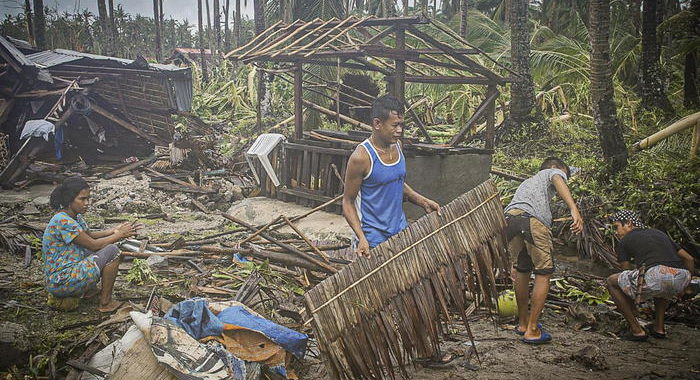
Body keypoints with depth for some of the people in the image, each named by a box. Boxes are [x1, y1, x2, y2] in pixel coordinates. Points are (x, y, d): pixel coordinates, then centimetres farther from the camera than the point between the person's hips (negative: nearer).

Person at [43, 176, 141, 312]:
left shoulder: (75, 216, 6)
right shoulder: (63, 221, -23)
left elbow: (89, 235, 22)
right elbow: (93, 245, -18)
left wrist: (113, 231, 7)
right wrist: (120, 235, -8)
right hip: (60, 283, -10)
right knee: (112, 251, -13)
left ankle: (90, 290, 17)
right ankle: (105, 302, -3)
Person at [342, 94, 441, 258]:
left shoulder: (397, 146, 2)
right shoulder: (361, 157, -20)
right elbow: (348, 202, -13)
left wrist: (423, 201, 5)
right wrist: (361, 238, -24)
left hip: (401, 231, 7)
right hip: (373, 240, -7)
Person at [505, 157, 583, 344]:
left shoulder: (526, 182, 44)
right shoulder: (553, 172, 26)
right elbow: (558, 182, -2)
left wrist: (515, 262, 43)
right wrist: (574, 210, -19)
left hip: (509, 218, 6)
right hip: (534, 219, -6)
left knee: (522, 271, 21)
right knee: (543, 273, 5)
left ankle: (522, 323, 31)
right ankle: (532, 331, 6)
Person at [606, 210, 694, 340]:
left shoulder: (625, 241, 20)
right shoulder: (659, 233, 34)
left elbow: (626, 277, 23)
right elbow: (689, 259, 32)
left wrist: (632, 307, 36)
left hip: (654, 276, -6)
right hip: (682, 278, 6)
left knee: (611, 282, 20)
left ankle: (637, 331, 15)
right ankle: (659, 328, 30)